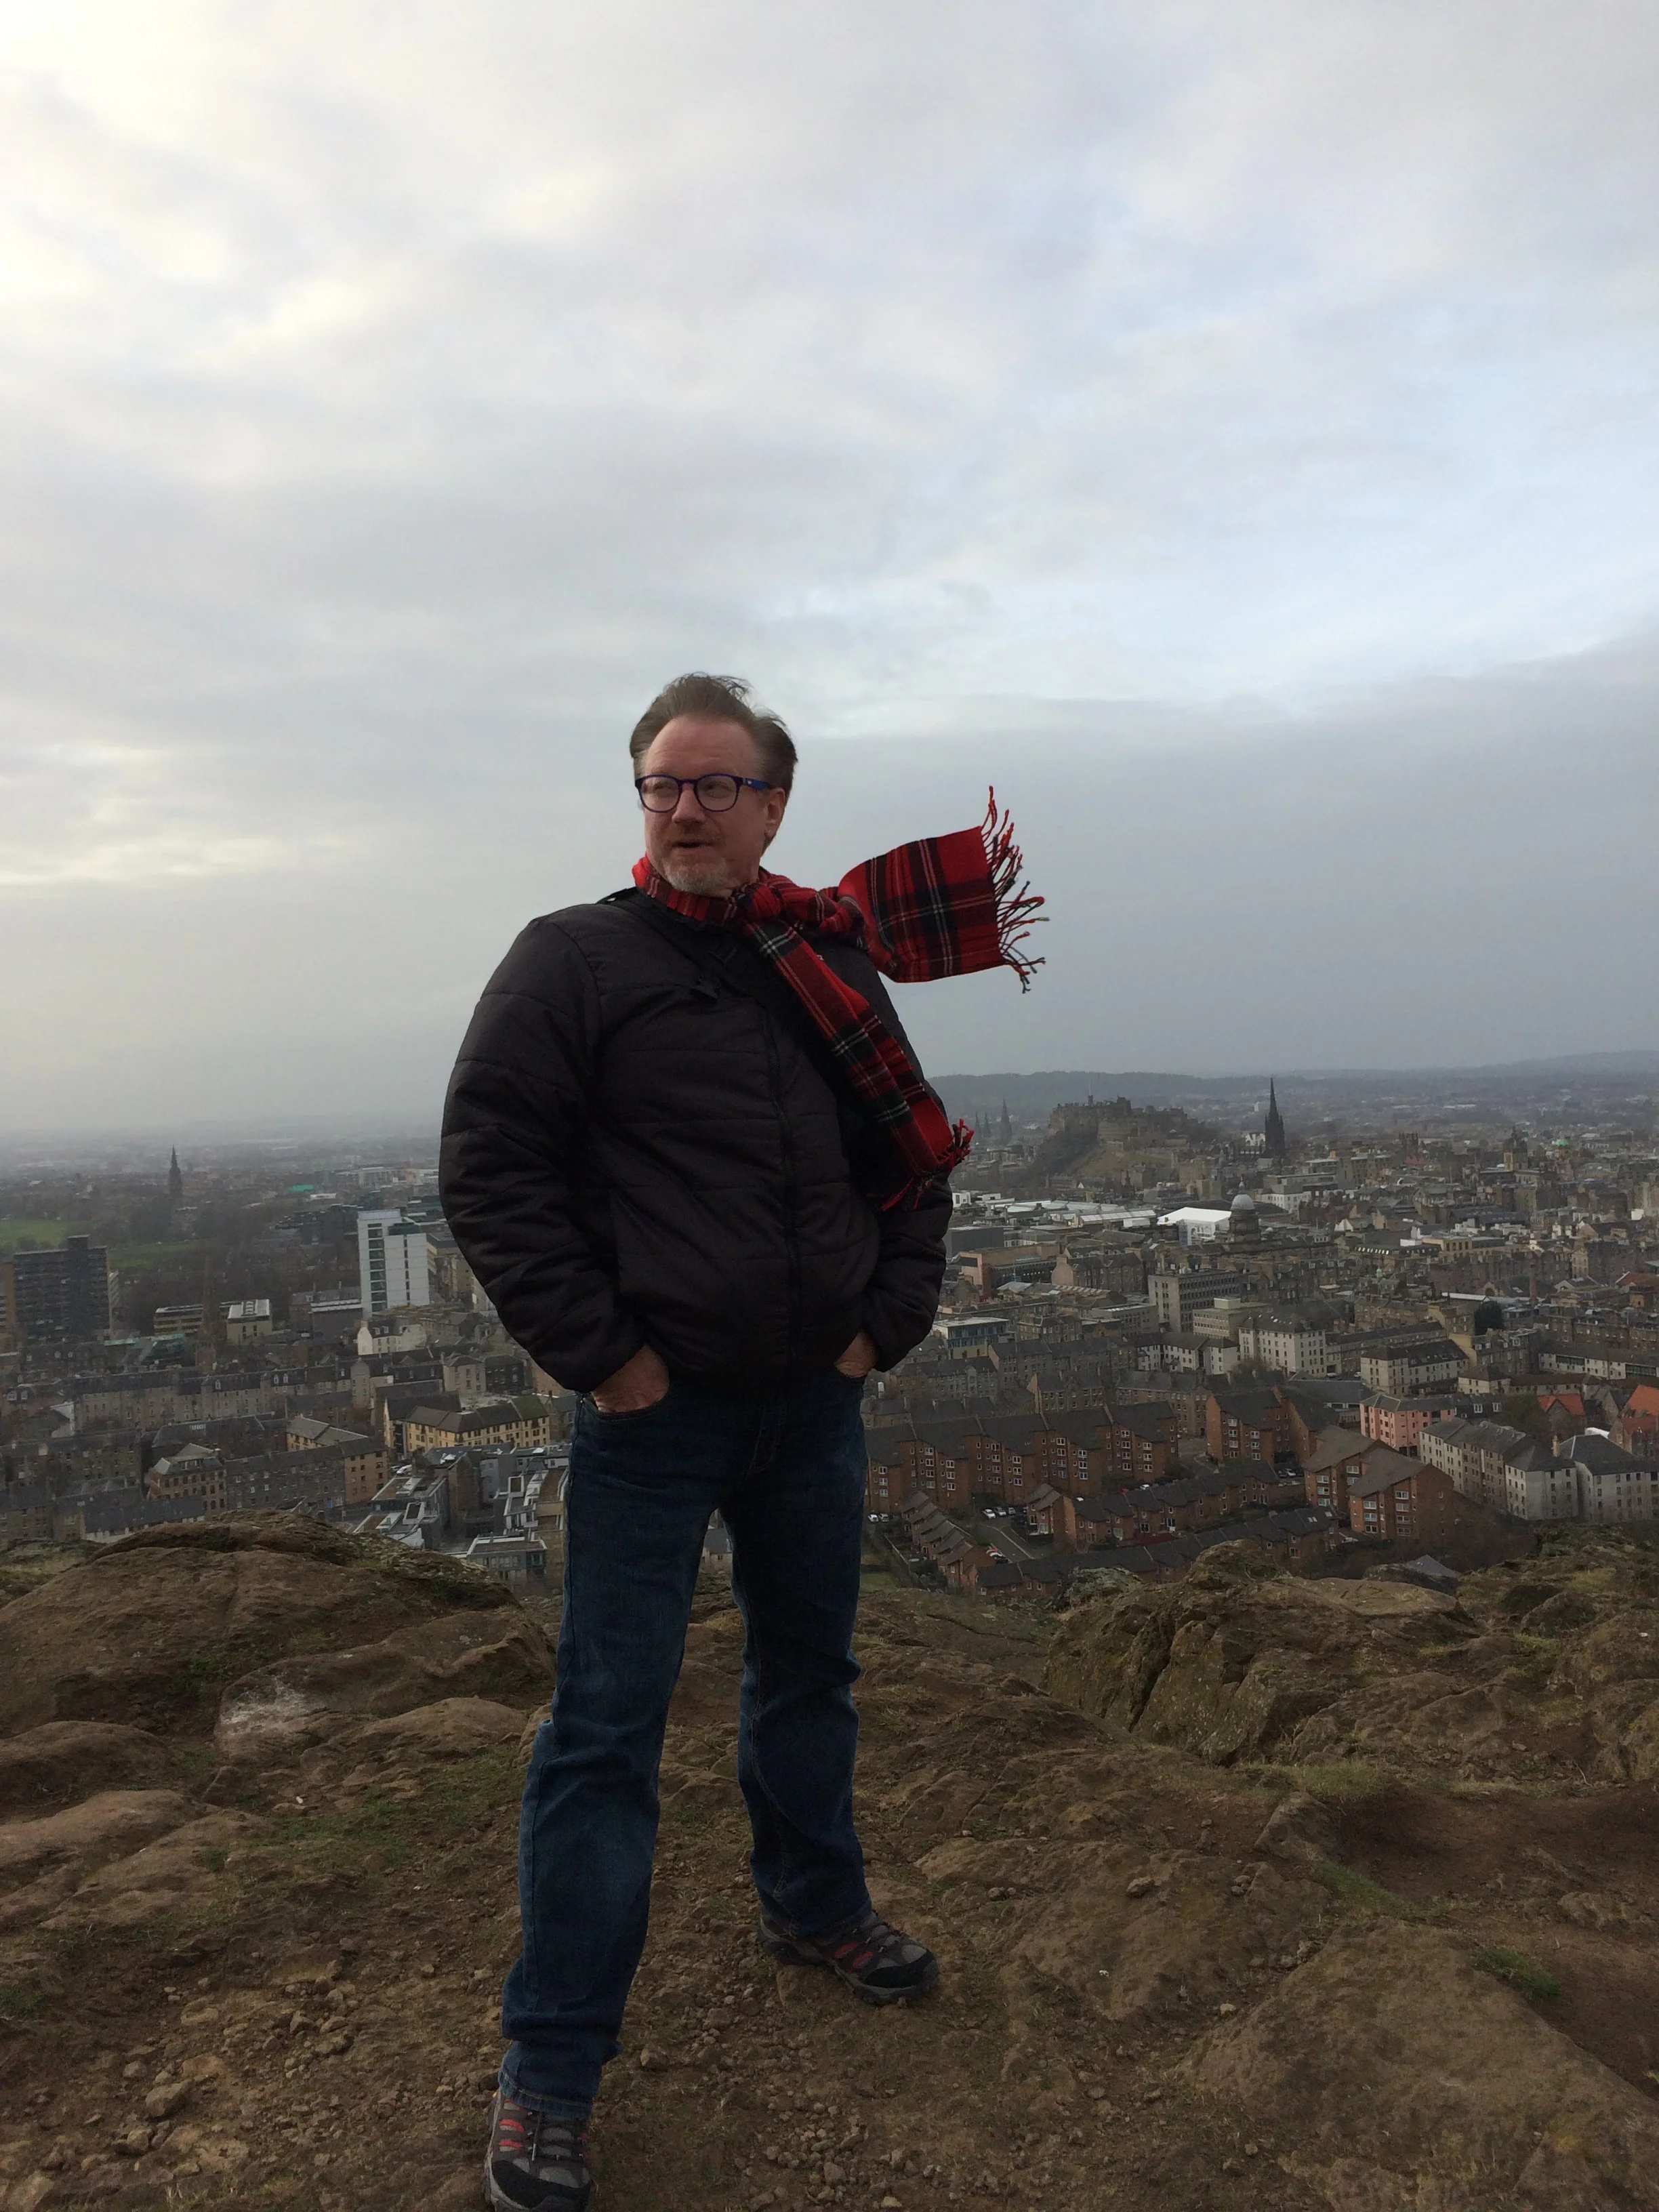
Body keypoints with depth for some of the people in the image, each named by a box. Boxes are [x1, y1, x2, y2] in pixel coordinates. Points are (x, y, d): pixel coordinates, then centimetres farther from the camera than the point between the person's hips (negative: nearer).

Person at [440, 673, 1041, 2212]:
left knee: (808, 1668, 21)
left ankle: (811, 1907, 45)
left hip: (816, 1399, 5)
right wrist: (599, 1352, -15)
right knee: (607, 1724, 0)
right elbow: (489, 1169, -12)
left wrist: (889, 1317, 3)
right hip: (652, 1408, -5)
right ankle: (548, 2070, 16)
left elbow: (912, 1153, 13)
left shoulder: (834, 966, 6)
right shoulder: (574, 961, -9)